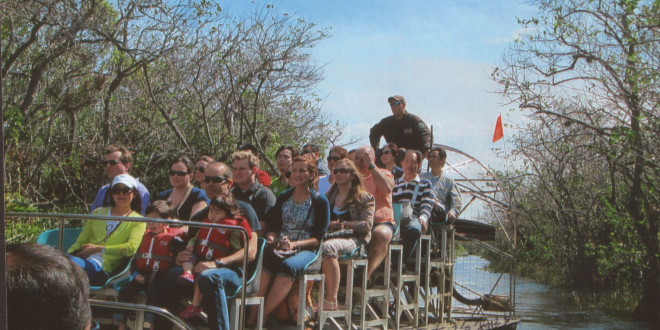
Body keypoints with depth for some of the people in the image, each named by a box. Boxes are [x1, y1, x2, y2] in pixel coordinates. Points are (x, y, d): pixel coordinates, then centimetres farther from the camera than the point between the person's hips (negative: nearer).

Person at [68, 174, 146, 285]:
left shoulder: (137, 220, 13)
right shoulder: (98, 212, 28)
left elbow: (132, 248, -5)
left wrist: (99, 249, -6)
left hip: (103, 268, -4)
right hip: (84, 259, 5)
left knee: (71, 262, -38)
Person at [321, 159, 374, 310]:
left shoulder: (365, 198, 14)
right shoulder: (329, 196, 28)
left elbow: (367, 225, 2)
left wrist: (344, 224, -8)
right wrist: (329, 224, -3)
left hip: (351, 238, -4)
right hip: (329, 235, 4)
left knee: (328, 247, -38)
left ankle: (331, 301, -38)